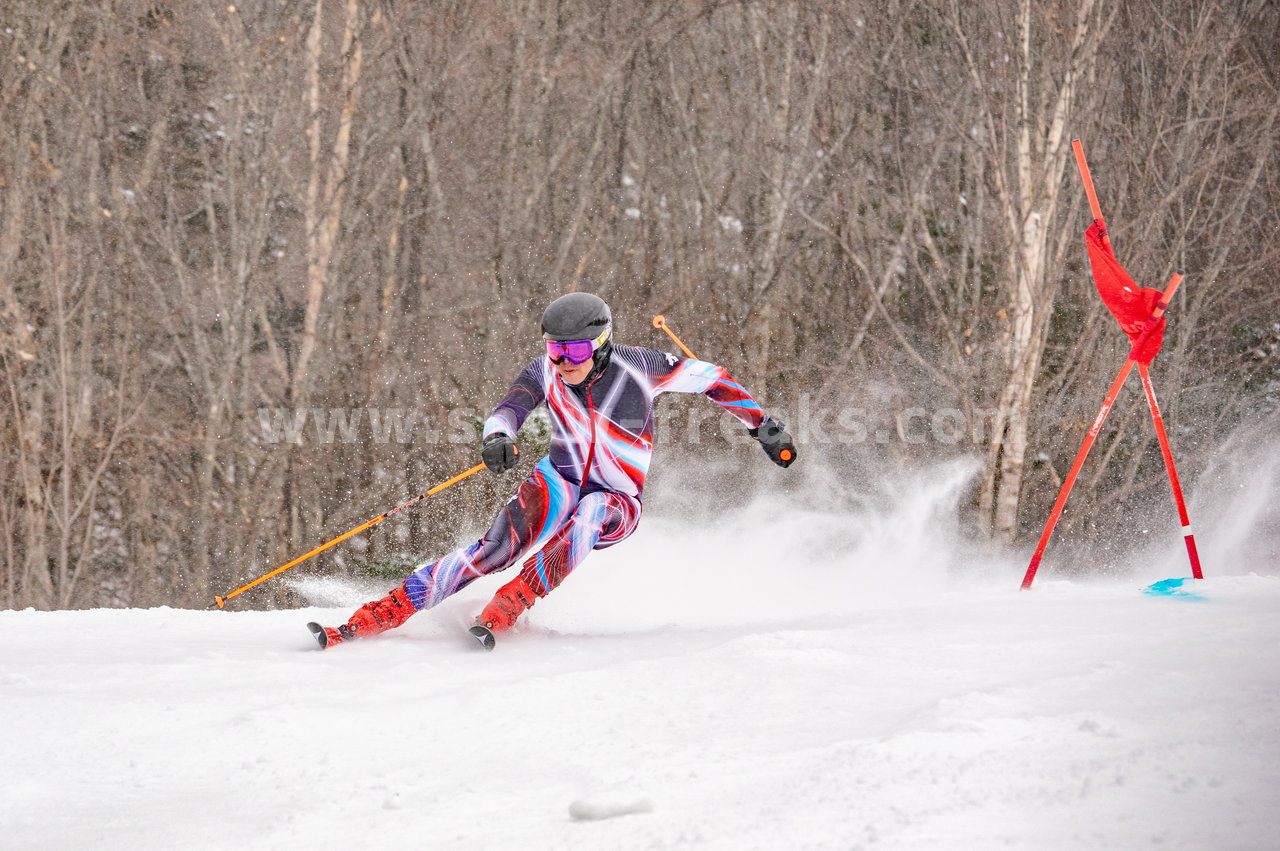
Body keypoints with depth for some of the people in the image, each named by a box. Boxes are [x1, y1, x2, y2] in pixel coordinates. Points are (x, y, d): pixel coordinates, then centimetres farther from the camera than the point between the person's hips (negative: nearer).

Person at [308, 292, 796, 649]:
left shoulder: (636, 368, -15)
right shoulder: (546, 372, -9)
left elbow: (706, 377, -3)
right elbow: (508, 410, -23)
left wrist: (762, 425, -2)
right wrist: (497, 438, -47)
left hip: (616, 505, -1)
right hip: (561, 481, 1)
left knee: (584, 517, -38)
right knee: (499, 546, -25)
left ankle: (502, 612, -43)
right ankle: (377, 617, -31)